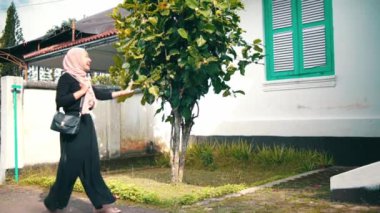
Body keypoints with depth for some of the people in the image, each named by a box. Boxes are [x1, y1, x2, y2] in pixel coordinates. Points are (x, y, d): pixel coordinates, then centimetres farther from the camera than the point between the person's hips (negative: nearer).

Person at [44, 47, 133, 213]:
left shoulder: (83, 79, 16)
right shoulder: (66, 78, -6)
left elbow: (100, 94, 22)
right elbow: (60, 101, -16)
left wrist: (124, 92, 22)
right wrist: (81, 91, -13)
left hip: (86, 124, 8)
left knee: (91, 164, 6)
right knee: (71, 166, -3)